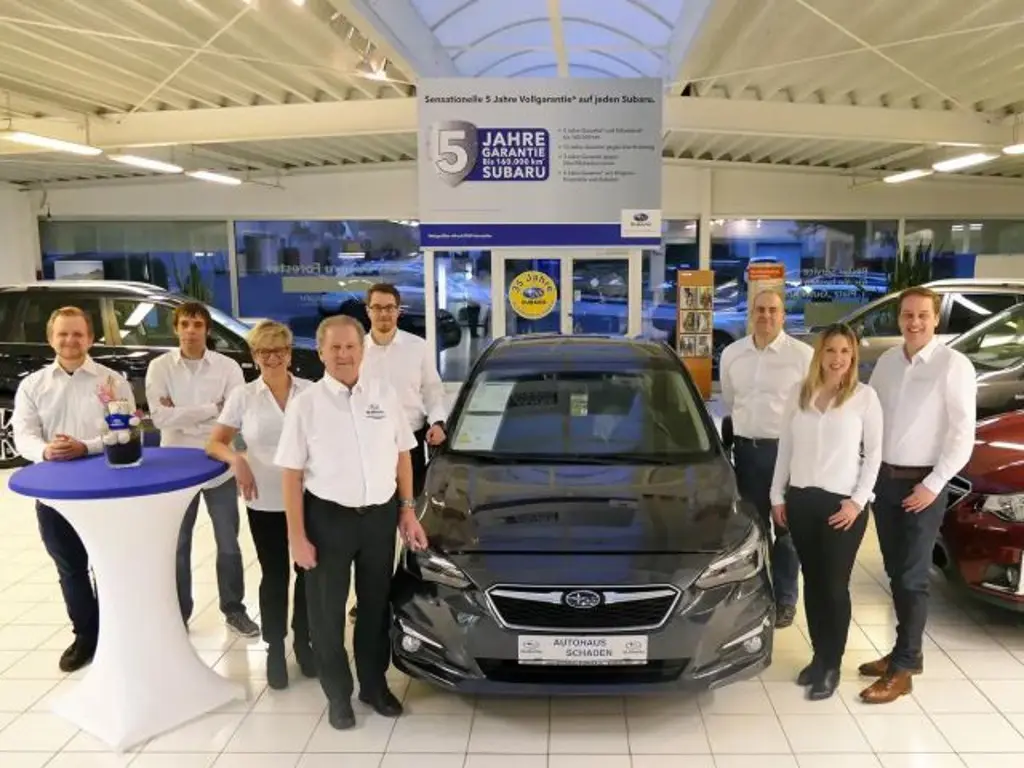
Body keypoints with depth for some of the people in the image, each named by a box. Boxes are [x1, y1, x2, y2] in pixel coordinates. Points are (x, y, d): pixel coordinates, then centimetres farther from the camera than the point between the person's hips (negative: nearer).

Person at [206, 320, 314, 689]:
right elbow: (215, 443, 0)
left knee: (308, 572, 9)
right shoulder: (242, 396, 0)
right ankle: (275, 648, 25)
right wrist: (235, 459, -20)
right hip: (265, 503, 0)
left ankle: (303, 641, 28)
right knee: (274, 576, 10)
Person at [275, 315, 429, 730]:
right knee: (327, 611, 11)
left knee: (376, 605, 17)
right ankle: (338, 694, 31)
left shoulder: (385, 395, 1)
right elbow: (292, 475, -7)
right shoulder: (306, 404, -7)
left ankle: (374, 684, 37)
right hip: (328, 518, -2)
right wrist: (297, 536, -10)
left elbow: (402, 456, 8)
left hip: (381, 515, 3)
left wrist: (408, 510, 4)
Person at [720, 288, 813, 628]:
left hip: (787, 449, -4)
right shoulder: (732, 354, 7)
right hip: (746, 449, 4)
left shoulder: (803, 355, -7)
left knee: (787, 528, 5)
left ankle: (785, 598, 17)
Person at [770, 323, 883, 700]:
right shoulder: (800, 394, 6)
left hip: (842, 502, -4)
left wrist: (858, 501, -9)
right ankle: (819, 655, 25)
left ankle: (832, 665, 16)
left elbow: (874, 453, -3)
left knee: (834, 586, 3)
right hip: (801, 499, 4)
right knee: (812, 581, 12)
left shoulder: (865, 396, -4)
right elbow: (785, 448, 10)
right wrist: (777, 495, 8)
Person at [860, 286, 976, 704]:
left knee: (912, 577, -1)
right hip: (884, 478, 6)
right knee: (895, 573, 13)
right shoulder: (886, 361, 7)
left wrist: (933, 484, -15)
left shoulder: (954, 365, -10)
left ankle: (902, 669, 7)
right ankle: (906, 652, 27)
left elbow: (962, 435, -12)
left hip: (923, 483, -5)